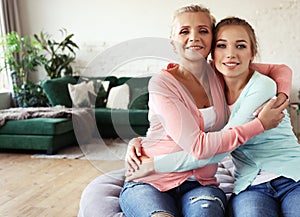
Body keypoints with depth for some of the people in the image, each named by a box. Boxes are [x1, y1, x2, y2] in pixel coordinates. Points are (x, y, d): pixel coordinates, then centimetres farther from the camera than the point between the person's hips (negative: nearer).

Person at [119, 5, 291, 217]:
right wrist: (260, 124, -14)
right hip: (150, 183, -3)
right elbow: (198, 146, -19)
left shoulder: (218, 76, 5)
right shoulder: (162, 83, -12)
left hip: (200, 184, 3)